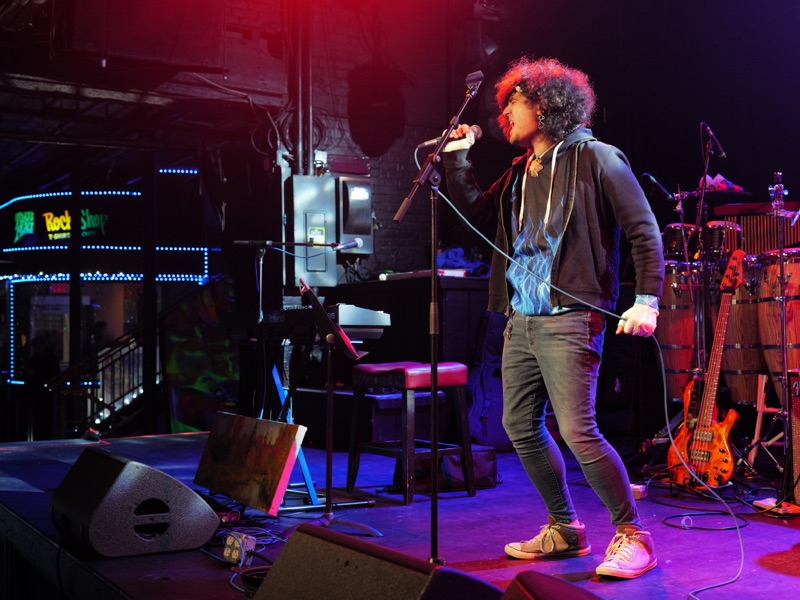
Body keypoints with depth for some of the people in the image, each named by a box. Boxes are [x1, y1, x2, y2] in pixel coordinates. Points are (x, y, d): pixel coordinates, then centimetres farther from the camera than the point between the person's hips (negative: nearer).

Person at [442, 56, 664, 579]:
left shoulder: (595, 159, -5)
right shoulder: (519, 173, 17)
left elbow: (645, 232, -8)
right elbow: (478, 216, 19)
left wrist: (647, 300, -18)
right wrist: (457, 159, 14)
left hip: (569, 319, -8)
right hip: (521, 318, 9)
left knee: (577, 430, -13)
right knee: (520, 425, 11)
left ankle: (633, 536, 3)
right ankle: (564, 530, 25)